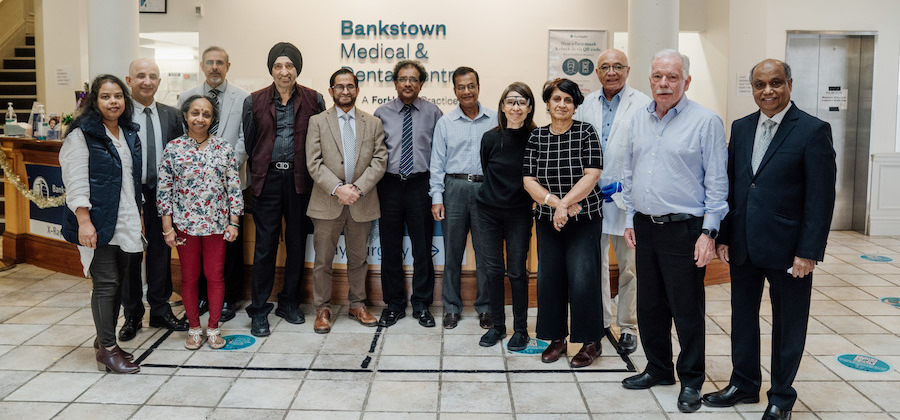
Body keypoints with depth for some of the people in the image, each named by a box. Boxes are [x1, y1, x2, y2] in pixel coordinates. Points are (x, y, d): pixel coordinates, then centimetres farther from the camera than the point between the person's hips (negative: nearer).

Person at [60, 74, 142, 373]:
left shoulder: (129, 134, 14)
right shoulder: (82, 134, -7)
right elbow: (76, 181, -12)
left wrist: (138, 215, 17)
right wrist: (84, 221, -19)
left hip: (126, 223, 7)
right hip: (99, 224, -7)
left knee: (118, 282, 11)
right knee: (106, 284, -5)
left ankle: (105, 340, 24)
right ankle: (107, 349, 4)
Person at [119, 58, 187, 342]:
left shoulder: (172, 115, 7)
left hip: (162, 194, 3)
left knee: (161, 253, 12)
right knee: (130, 255, 9)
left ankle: (160, 310, 26)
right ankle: (132, 315, 23)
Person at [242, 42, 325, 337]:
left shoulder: (313, 100, 3)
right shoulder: (255, 101, 4)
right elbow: (249, 144, 10)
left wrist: (314, 177, 1)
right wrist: (257, 176, 10)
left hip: (299, 179, 1)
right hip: (268, 179, -1)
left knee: (297, 243, 10)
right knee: (265, 244, 0)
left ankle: (289, 303, 25)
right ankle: (259, 310, 10)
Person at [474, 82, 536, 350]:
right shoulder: (490, 138, -2)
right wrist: (495, 197, 12)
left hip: (519, 214, -2)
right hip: (489, 212, 2)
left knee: (517, 271, 2)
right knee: (493, 270, 6)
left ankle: (520, 329, 16)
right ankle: (497, 325, 21)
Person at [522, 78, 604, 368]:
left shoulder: (586, 133, -3)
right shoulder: (536, 137, 4)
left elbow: (592, 175, -12)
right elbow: (529, 181, -1)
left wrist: (564, 204, -18)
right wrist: (556, 202, -15)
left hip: (584, 219, -3)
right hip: (548, 220, 3)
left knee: (582, 280, -7)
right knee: (549, 277, 5)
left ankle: (591, 342, 9)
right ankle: (557, 338, 22)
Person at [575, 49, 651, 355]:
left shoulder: (643, 105, -3)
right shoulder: (587, 104, 10)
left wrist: (623, 185, -14)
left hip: (626, 199, -4)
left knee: (629, 267, 4)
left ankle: (628, 328, 18)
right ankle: (600, 321, 26)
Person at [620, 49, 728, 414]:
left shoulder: (706, 121, -7)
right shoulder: (639, 120, 10)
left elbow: (717, 182, -8)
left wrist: (709, 232, -12)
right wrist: (630, 219, 12)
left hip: (683, 230, -5)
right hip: (645, 228, 6)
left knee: (687, 310, 3)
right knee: (650, 306, 14)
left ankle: (691, 381, 19)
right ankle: (658, 369, 31)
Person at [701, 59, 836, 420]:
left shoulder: (813, 130, -9)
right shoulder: (741, 128, 7)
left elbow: (821, 197, -12)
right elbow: (729, 186, 9)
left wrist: (809, 252, -15)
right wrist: (723, 237, 5)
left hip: (787, 249, -5)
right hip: (743, 247, 5)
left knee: (788, 325, 10)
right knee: (742, 316, 16)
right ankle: (744, 384, 34)